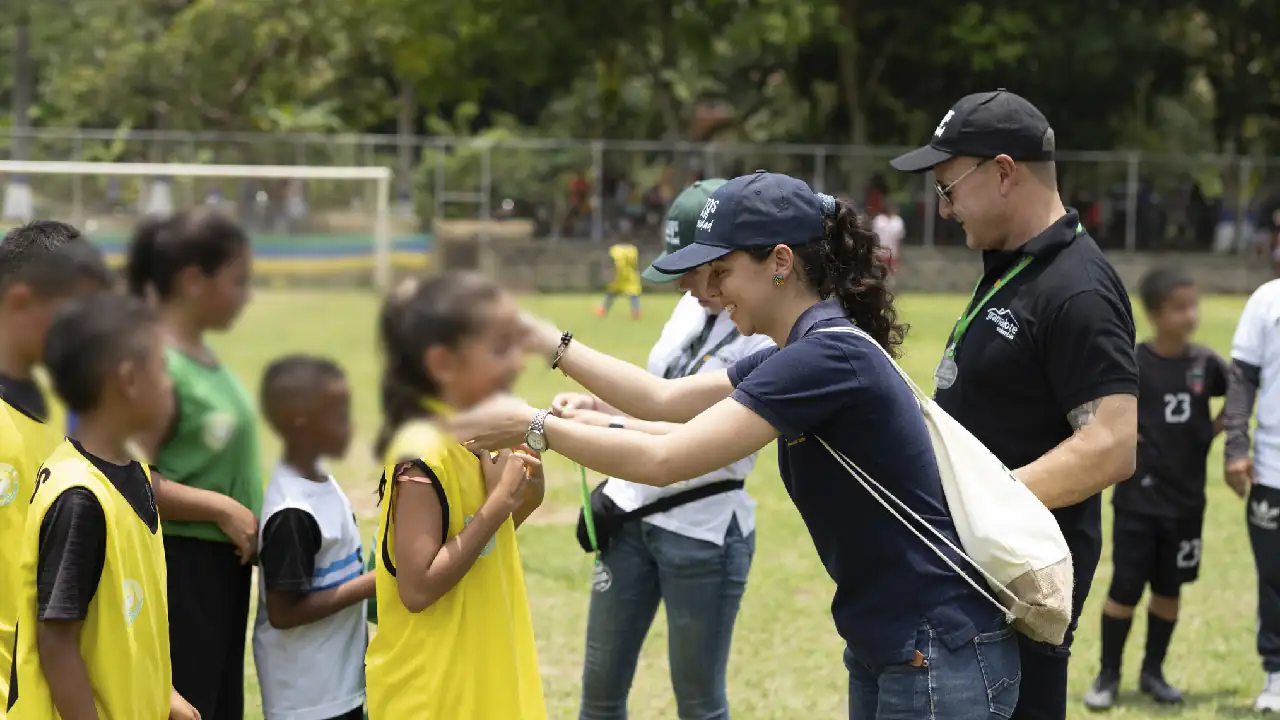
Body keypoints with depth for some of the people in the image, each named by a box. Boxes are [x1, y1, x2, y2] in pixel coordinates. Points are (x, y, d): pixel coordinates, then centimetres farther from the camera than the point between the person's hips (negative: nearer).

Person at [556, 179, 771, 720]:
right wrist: (595, 403, 0)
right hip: (631, 512, 8)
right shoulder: (691, 308, 5)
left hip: (703, 533, -8)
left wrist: (607, 427, -31)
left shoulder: (769, 341, -19)